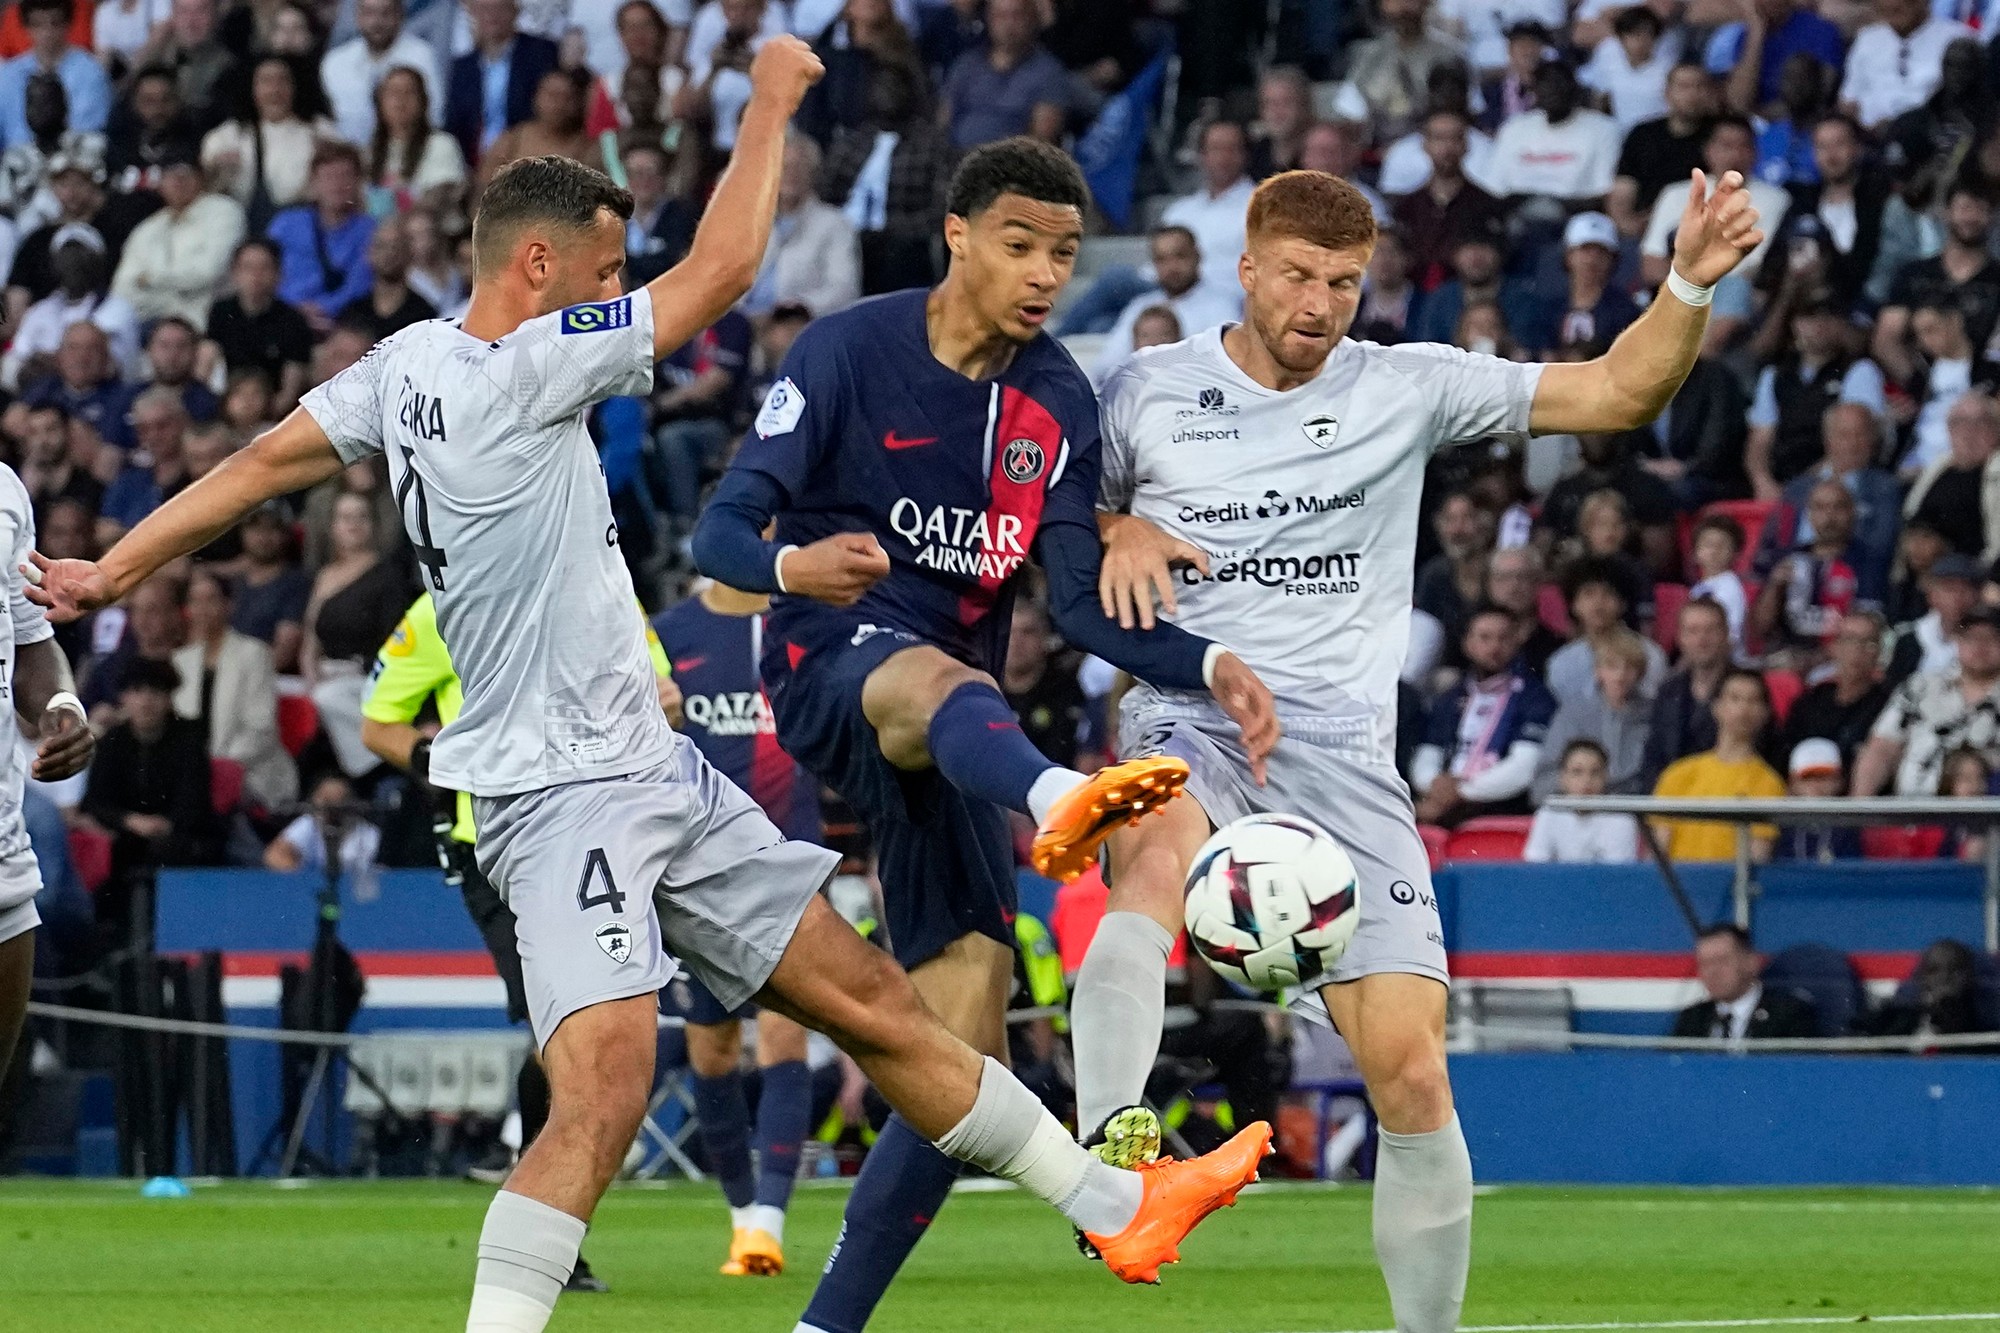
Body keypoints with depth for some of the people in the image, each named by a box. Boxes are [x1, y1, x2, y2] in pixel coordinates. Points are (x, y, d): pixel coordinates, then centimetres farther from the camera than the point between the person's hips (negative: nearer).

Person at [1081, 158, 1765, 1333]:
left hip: (1343, 759, 1)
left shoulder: (1407, 389, 7)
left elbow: (1617, 392, 5)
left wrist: (1690, 286, -11)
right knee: (1156, 855, -40)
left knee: (1409, 1067, -8)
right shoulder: (1149, 392, 7)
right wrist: (1115, 533, -2)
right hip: (1190, 720, -1)